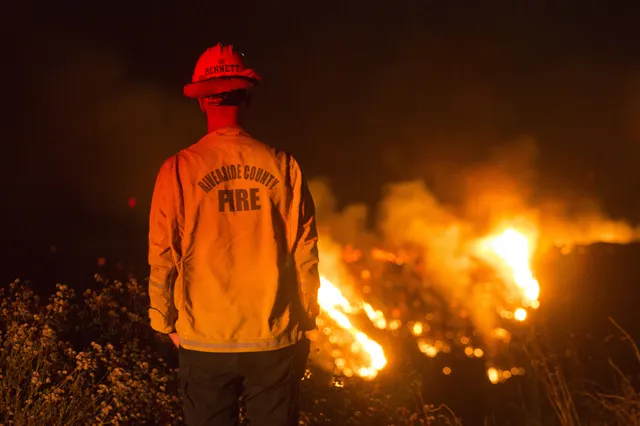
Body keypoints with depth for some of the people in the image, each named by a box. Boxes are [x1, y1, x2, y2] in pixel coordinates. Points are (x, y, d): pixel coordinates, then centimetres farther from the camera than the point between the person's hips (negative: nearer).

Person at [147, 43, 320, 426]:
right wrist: (305, 321, 10)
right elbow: (305, 251, -1)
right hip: (275, 338, 1)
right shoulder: (282, 165, -4)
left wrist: (166, 321, 11)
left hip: (205, 340, -1)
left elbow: (163, 255, -3)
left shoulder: (180, 169, -7)